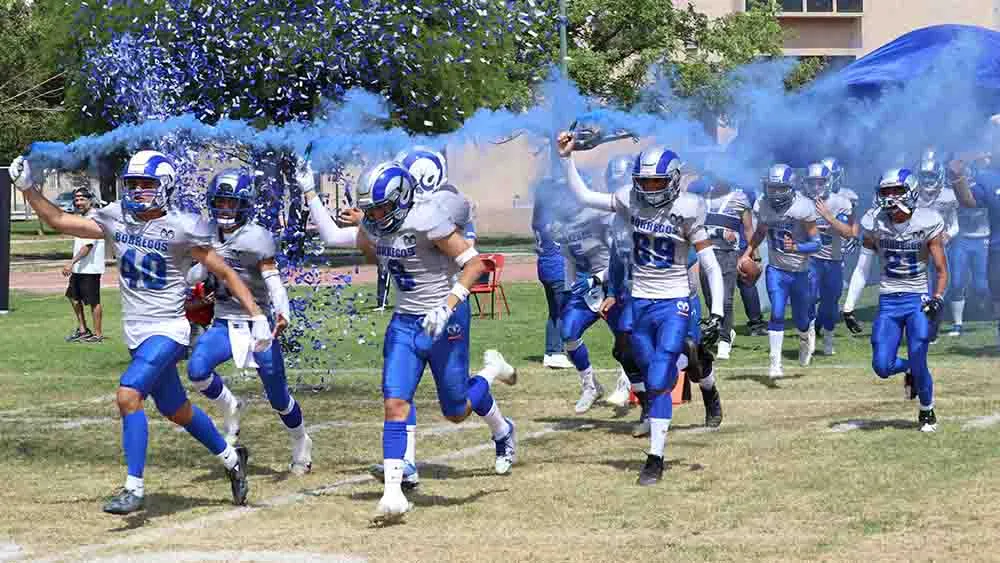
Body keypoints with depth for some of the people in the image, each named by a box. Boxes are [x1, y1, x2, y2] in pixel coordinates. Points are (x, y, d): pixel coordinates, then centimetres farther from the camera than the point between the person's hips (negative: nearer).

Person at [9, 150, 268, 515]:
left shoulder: (181, 229, -12)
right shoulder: (116, 220, 3)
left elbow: (225, 273, -7)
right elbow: (58, 221, 10)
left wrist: (257, 316, -12)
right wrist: (27, 187, -1)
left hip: (167, 330, -7)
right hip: (136, 333, 7)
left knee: (128, 395, -23)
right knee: (176, 411, 17)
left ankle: (134, 488, -18)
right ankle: (231, 458, 39)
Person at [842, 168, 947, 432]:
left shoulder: (928, 223, -8)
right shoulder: (875, 224, -2)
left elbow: (942, 270, -3)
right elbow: (862, 269, 7)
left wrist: (937, 298, -19)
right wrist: (849, 306, 3)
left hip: (918, 300, -2)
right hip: (888, 301, 2)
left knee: (918, 363, -10)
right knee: (882, 366, -8)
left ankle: (927, 411, 18)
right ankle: (909, 371, 28)